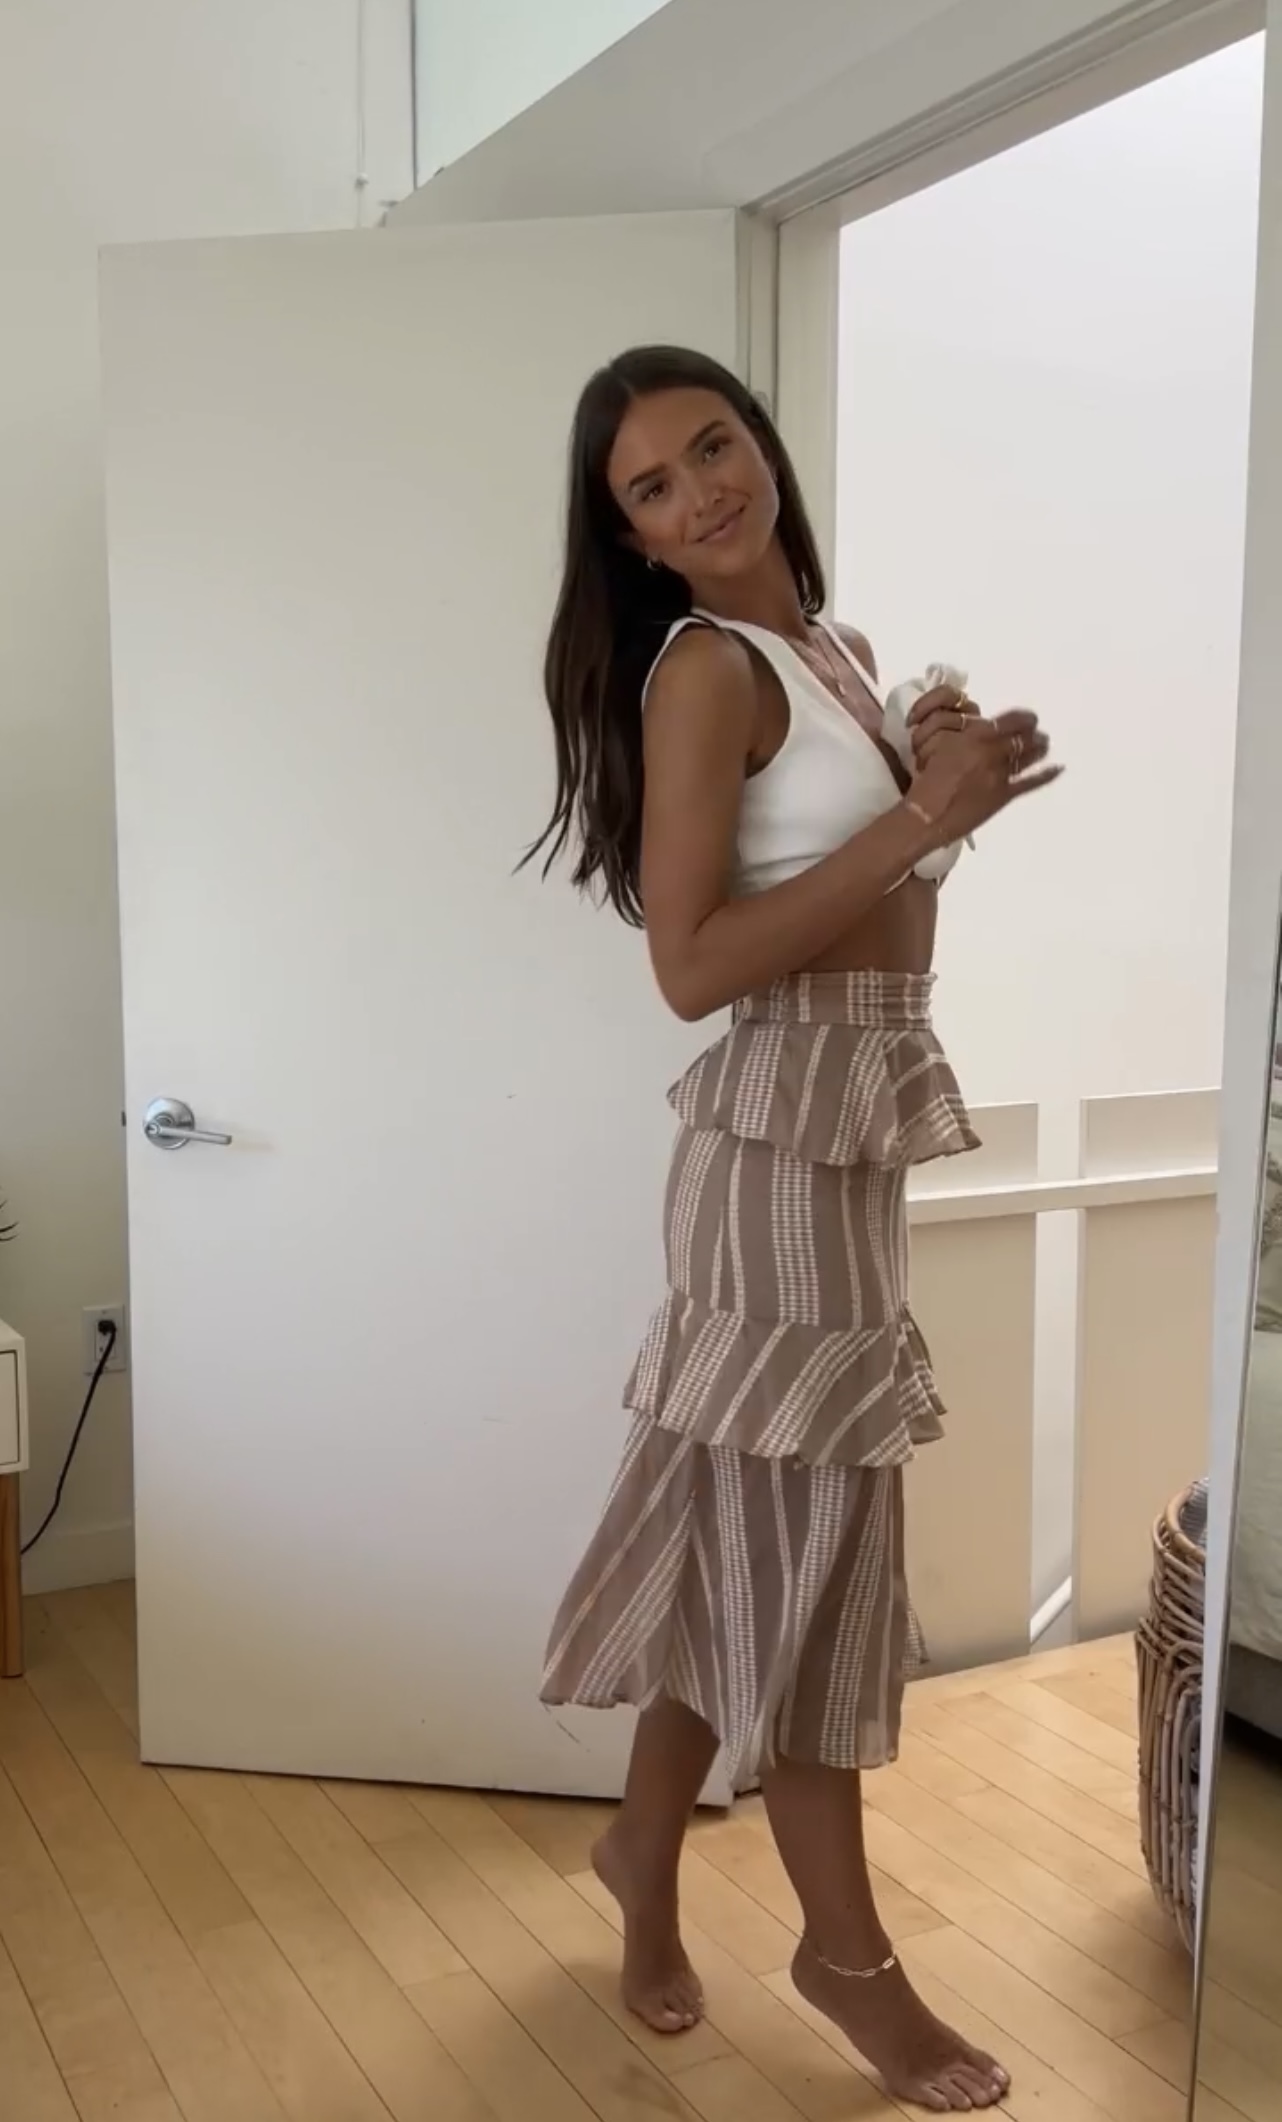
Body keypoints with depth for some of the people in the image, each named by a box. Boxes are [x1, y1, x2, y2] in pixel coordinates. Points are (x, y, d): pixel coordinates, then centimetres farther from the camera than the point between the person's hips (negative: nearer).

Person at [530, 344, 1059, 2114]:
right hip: (786, 1123, -9)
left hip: (864, 1113, 9)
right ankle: (848, 1949, 23)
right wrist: (923, 820, -21)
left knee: (747, 1527, 16)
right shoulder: (703, 665, -12)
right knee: (805, 1529, 3)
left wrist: (943, 775, 7)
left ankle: (645, 1855, 35)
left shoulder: (831, 647, 14)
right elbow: (694, 967, -21)